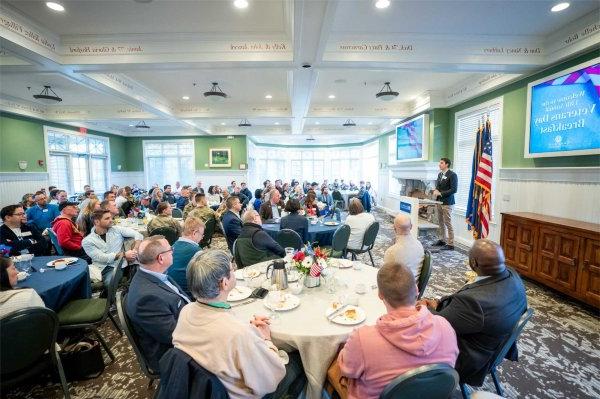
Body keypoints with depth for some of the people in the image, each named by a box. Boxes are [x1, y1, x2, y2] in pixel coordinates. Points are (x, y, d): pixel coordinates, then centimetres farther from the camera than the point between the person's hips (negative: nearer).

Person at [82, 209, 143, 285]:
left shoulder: (116, 229, 7)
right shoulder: (87, 241, 3)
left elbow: (138, 235, 3)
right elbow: (102, 258, -8)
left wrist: (134, 251, -13)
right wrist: (124, 254, -17)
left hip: (115, 266, 0)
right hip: (98, 267, 1)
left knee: (110, 283, -31)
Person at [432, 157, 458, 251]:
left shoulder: (452, 175, -10)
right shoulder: (440, 174, 14)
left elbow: (454, 189, -16)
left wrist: (441, 193, -18)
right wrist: (436, 190, -1)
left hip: (447, 202, -8)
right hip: (439, 201, 8)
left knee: (448, 223, -4)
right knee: (441, 222, 15)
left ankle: (450, 244, 2)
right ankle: (442, 240, 26)